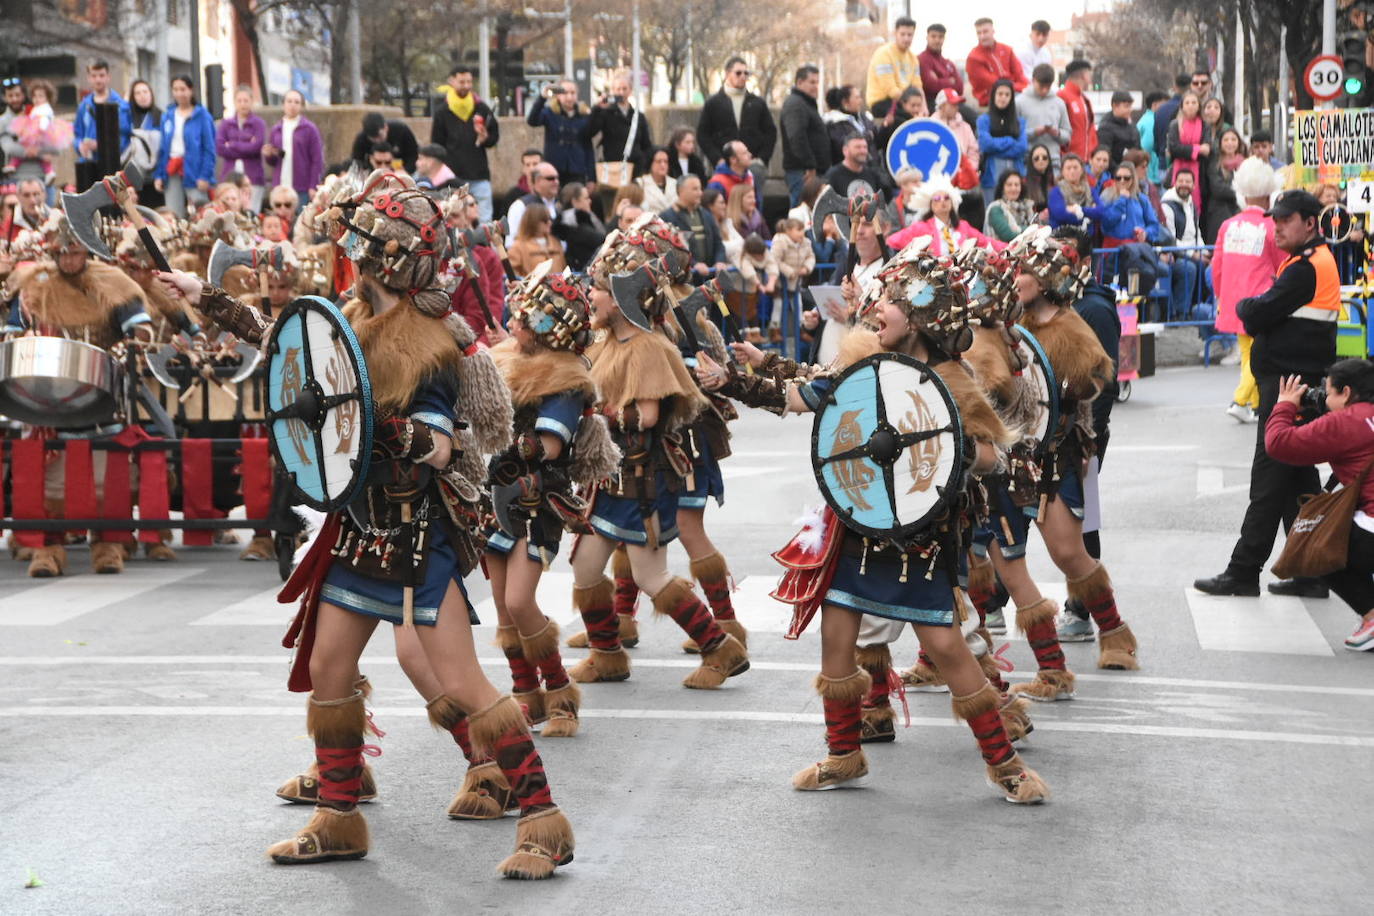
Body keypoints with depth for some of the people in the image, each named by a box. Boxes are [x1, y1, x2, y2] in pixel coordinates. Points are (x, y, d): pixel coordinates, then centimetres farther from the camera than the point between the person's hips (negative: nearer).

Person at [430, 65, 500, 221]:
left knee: (485, 220, 0)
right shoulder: (442, 112, 2)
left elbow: (495, 136, 13)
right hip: (453, 178, -1)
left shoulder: (482, 109, 6)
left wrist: (485, 138, -10)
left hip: (480, 175, 1)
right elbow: (436, 145, 4)